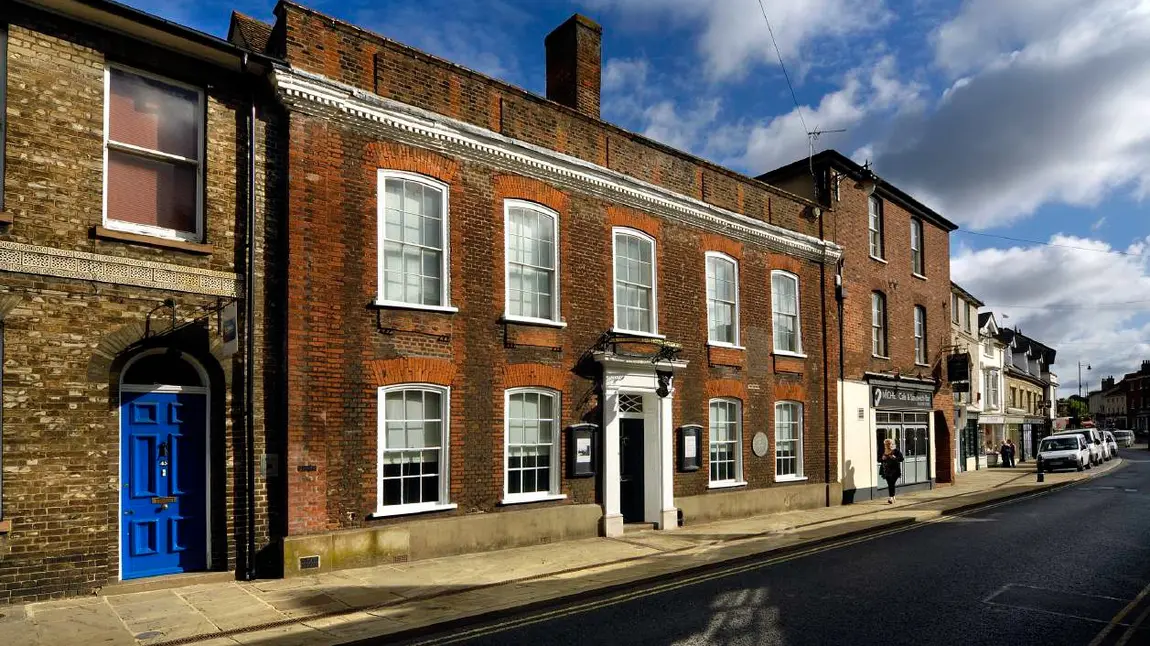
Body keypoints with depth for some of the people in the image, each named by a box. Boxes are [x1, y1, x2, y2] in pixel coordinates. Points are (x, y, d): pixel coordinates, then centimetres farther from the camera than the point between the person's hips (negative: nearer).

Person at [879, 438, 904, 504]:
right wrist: (882, 458, -7)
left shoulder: (896, 451, -2)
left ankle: (891, 498, -9)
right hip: (886, 471, 4)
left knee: (891, 484, -11)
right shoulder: (883, 451, 9)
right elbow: (879, 459, 14)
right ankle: (892, 498, 18)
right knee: (889, 484, 6)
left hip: (894, 471, -4)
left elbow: (901, 458, -5)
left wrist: (895, 458, -20)